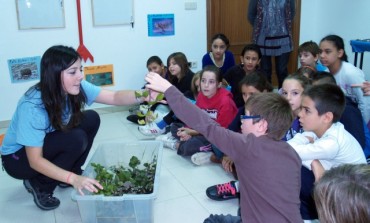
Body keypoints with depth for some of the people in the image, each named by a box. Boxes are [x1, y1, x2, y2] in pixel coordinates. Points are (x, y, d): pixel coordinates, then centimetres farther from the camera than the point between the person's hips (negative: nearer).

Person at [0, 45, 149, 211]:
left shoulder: (76, 87, -17)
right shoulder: (33, 106, -35)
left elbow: (115, 97, -24)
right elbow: (35, 160, -31)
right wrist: (73, 178, -40)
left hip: (47, 144, 7)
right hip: (18, 157, -7)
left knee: (91, 119, -11)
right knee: (76, 139, -29)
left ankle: (67, 174, 4)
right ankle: (39, 185, -6)